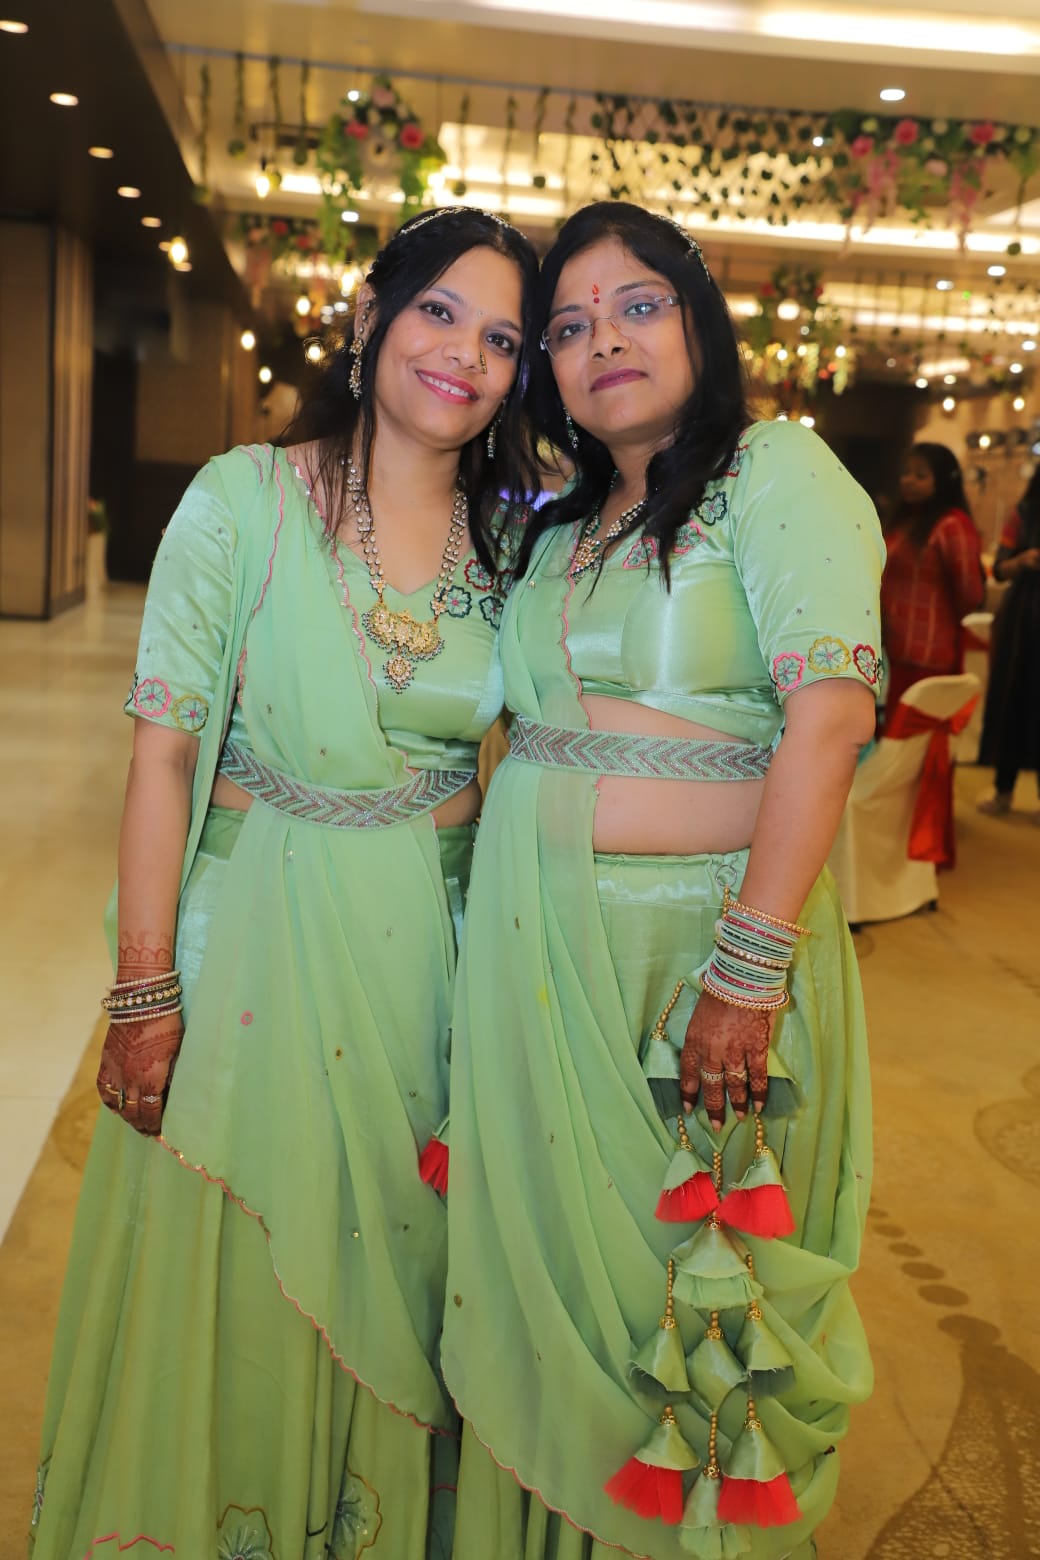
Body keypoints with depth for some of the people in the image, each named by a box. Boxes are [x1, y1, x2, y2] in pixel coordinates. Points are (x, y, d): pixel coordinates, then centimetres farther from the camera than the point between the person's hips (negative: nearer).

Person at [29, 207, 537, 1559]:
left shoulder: (510, 537, 3)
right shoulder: (243, 498, -9)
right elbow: (164, 751, -10)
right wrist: (146, 992, -12)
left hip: (437, 941, 3)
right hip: (261, 933, -3)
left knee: (394, 1273, 18)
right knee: (234, 1282, 12)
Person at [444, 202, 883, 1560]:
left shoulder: (776, 469, -5)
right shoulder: (556, 535, 15)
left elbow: (831, 713, -17)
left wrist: (751, 967, -24)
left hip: (699, 930, -5)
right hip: (530, 943, 6)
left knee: (690, 1282, 9)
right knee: (543, 1258, 15)